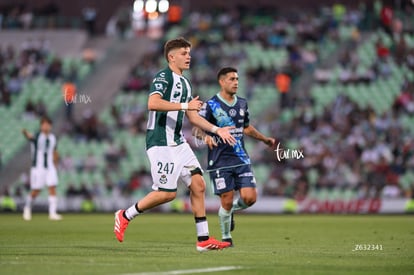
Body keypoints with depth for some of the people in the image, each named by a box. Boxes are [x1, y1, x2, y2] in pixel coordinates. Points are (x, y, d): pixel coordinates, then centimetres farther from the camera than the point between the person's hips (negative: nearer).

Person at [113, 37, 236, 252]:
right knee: (167, 193, -9)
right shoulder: (163, 77, -10)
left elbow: (192, 116, 26)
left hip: (178, 143, 9)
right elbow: (152, 103, -27)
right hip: (161, 143, -9)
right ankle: (125, 216, 9)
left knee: (198, 184, 0)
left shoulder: (185, 83, 19)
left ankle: (203, 239, 3)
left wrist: (217, 130, 17)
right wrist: (185, 105, -24)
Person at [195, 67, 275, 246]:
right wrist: (206, 136, -30)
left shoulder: (242, 104, 11)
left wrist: (265, 139, 26)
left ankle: (231, 210, 26)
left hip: (241, 159, 5)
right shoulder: (211, 105, -6)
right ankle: (226, 236, 18)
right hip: (220, 162, -5)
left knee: (249, 198, -7)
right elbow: (196, 129, -9)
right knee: (227, 202, -5)